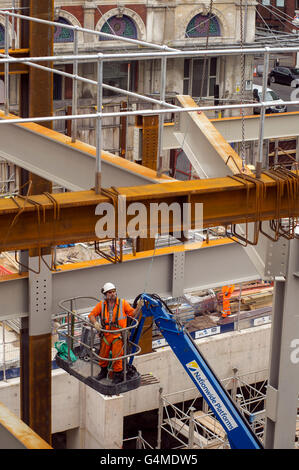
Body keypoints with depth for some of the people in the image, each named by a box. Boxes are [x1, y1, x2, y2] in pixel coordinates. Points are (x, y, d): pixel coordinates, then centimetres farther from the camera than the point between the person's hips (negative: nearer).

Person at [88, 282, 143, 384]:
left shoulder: (123, 303, -2)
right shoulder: (101, 305, 3)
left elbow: (133, 314, -1)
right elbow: (91, 315, 5)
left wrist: (138, 307, -19)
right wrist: (95, 323, -14)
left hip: (118, 335, -3)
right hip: (106, 334, 3)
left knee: (117, 356, -6)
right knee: (103, 355, 13)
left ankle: (118, 375, 10)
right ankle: (103, 372, 36)